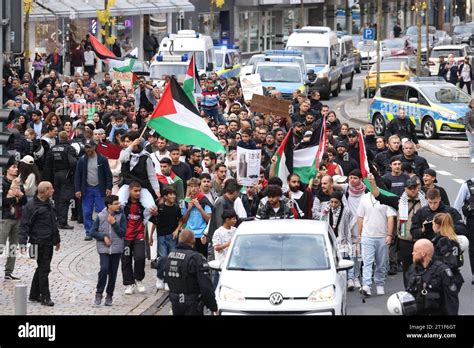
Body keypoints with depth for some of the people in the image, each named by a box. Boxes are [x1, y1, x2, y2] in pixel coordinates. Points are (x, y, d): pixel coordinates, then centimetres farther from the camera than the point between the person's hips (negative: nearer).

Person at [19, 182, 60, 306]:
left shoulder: (49, 204, 15)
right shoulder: (31, 206, -12)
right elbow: (24, 225, -13)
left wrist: (57, 239, 28)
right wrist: (23, 243, -19)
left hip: (49, 243, 9)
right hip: (39, 243, -8)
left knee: (42, 268, 13)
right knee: (44, 269, -8)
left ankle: (34, 295, 22)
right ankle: (45, 297, -4)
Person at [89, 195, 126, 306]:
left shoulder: (121, 216, -2)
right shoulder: (100, 216, -3)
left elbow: (123, 233, -5)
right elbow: (93, 232, 2)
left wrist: (114, 223, -14)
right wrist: (103, 237, -10)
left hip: (116, 249, 2)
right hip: (104, 248, -2)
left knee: (113, 273, 5)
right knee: (104, 269, -18)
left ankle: (109, 296, 17)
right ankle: (99, 293, -4)